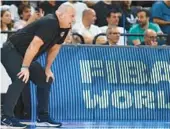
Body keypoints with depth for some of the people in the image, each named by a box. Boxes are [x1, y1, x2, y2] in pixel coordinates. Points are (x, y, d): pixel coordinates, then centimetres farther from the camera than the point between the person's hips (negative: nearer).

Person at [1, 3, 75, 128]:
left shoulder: (65, 27, 1)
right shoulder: (49, 23, -28)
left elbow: (54, 48, 13)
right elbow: (34, 46, -30)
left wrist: (48, 69, 13)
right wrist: (25, 68, -28)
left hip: (26, 56, 10)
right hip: (11, 52, -10)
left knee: (45, 80, 9)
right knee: (21, 80, -27)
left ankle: (43, 117, 14)